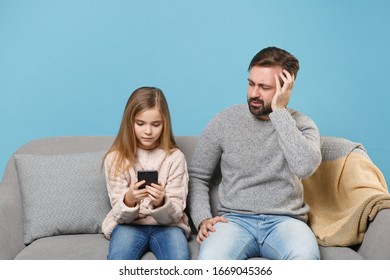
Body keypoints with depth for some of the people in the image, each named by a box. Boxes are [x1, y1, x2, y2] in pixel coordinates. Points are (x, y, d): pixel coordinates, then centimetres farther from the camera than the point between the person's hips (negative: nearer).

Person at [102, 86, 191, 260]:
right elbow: (121, 214, -4)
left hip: (166, 225, 0)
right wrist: (129, 199, -28)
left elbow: (175, 214, -5)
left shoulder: (175, 157, -3)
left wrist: (160, 203, -29)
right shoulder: (116, 158, -3)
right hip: (129, 224, 0)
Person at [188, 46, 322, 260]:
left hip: (284, 220, 0)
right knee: (211, 259, -34)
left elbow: (305, 166, -19)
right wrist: (203, 219, -6)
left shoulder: (302, 125, 4)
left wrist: (280, 112, -15)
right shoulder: (224, 121, 4)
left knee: (305, 257, -36)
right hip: (235, 219, 1)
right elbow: (197, 176, 11)